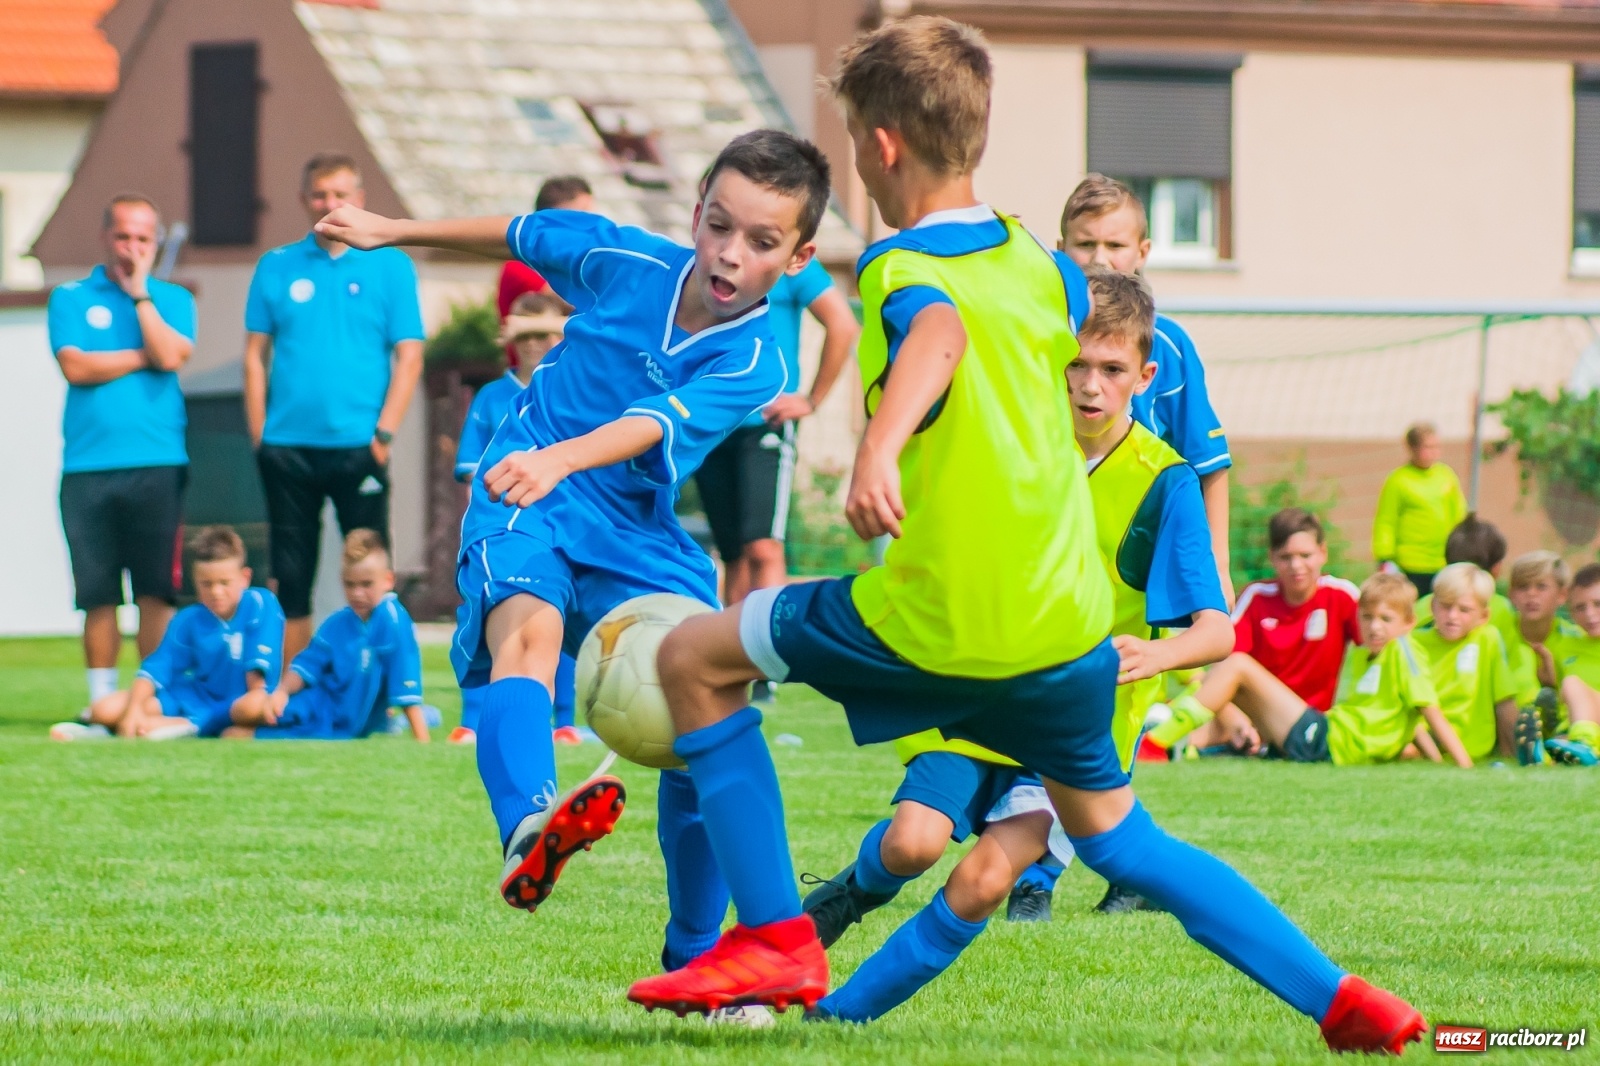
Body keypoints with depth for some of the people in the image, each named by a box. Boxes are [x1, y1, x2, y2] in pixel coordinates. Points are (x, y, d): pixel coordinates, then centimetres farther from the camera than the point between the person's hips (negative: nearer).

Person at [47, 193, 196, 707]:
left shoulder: (173, 299, 11)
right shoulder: (71, 299, 10)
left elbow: (171, 355, -8)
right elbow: (75, 366, -5)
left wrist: (139, 293, -3)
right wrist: (142, 357, -2)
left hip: (157, 466, 0)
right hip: (87, 467, 0)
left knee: (156, 592, -4)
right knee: (97, 596, 2)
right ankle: (101, 702, 7)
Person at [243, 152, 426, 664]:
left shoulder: (389, 266, 3)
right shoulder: (276, 267, 9)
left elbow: (409, 354, 0)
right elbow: (255, 355, 9)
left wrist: (384, 433, -8)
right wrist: (259, 437, 1)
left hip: (358, 448, -2)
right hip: (288, 447, 2)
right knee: (290, 582, 5)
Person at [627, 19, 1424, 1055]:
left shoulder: (903, 270, -9)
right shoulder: (1045, 267, 10)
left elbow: (941, 332, -32)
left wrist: (877, 450, -50)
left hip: (937, 632, -6)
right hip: (1069, 626, 7)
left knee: (696, 658, 10)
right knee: (1118, 839, 24)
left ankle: (775, 940, 3)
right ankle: (1343, 999, 13)